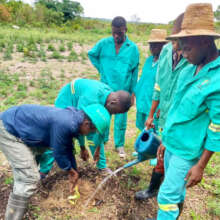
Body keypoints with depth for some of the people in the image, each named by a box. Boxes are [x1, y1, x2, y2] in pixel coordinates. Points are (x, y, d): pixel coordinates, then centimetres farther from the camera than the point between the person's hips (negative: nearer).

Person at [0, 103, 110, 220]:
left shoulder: (72, 118, 0)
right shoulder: (65, 124, -30)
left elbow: (68, 149, 14)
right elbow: (58, 153, -16)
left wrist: (73, 172, 24)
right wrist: (70, 170, 4)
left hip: (17, 123, 10)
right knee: (28, 180, -11)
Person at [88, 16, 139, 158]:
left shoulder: (133, 48, -4)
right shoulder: (104, 43, -2)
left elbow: (135, 72, 1)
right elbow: (91, 54, 15)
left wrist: (133, 93, 2)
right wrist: (101, 69, 3)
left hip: (123, 90, -1)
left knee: (121, 120, 9)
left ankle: (120, 145, 26)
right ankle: (102, 141, 31)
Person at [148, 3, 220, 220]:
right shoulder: (188, 71, 3)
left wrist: (200, 165, -14)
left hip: (187, 151, -7)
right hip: (171, 144, 7)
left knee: (167, 196, 3)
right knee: (176, 188, 24)